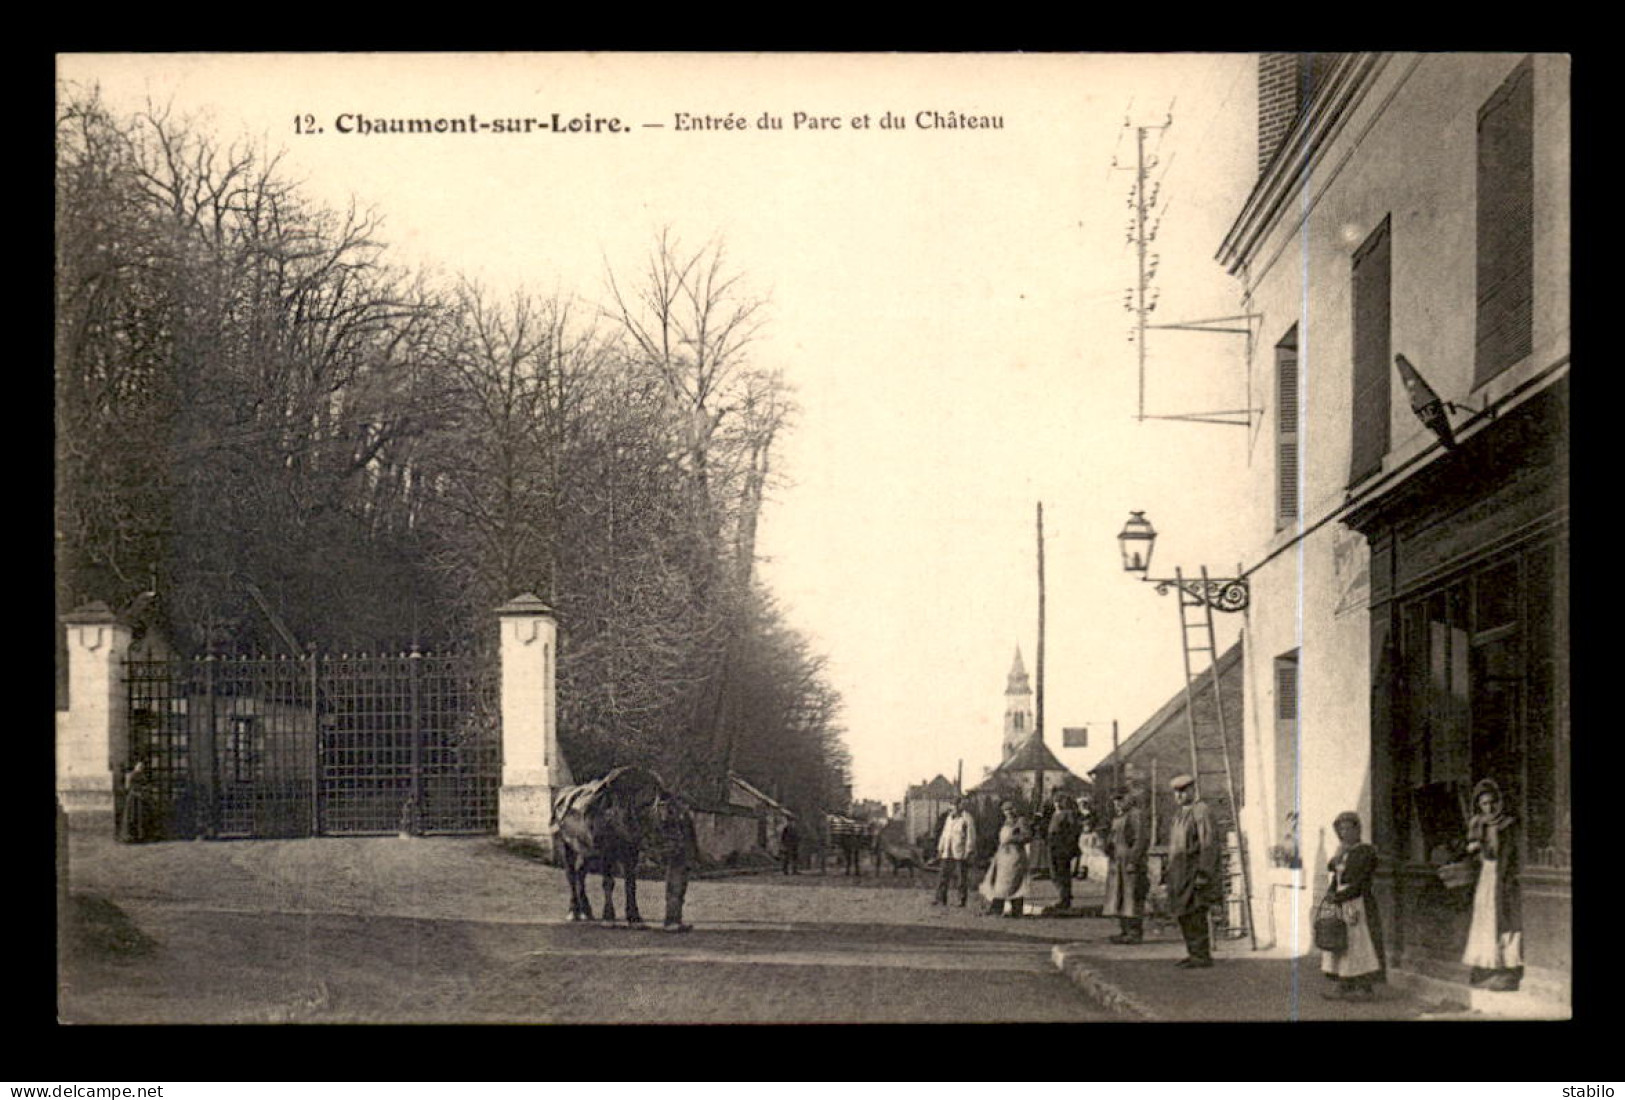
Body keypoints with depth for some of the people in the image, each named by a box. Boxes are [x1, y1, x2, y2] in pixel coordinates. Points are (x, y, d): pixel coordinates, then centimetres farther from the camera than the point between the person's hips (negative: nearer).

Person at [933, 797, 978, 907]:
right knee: (943, 875, 1)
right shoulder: (949, 817, 15)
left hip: (961, 853, -6)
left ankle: (962, 900, 4)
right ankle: (940, 898, 3)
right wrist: (940, 849, 17)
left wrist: (969, 852, -13)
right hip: (948, 853, 6)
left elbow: (970, 836, -8)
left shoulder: (967, 818, -5)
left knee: (962, 877, -1)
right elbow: (945, 834, 20)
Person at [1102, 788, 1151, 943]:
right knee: (1119, 896, 9)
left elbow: (1140, 840, -16)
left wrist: (1133, 861, -21)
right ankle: (1125, 931, 14)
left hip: (1130, 861, -10)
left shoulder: (1136, 815, -10)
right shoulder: (1118, 818, 19)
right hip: (1117, 862, 10)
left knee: (1132, 896, -9)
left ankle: (1135, 933, -8)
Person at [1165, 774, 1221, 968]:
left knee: (1195, 914, -11)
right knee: (1183, 914, 9)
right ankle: (1193, 954, 15)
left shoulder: (1202, 811, -12)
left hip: (1195, 871, -9)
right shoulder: (1181, 814, 17)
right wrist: (1170, 872, 18)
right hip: (1181, 873, 9)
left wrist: (1203, 874, -23)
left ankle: (1203, 956, -7)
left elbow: (1209, 844, -17)